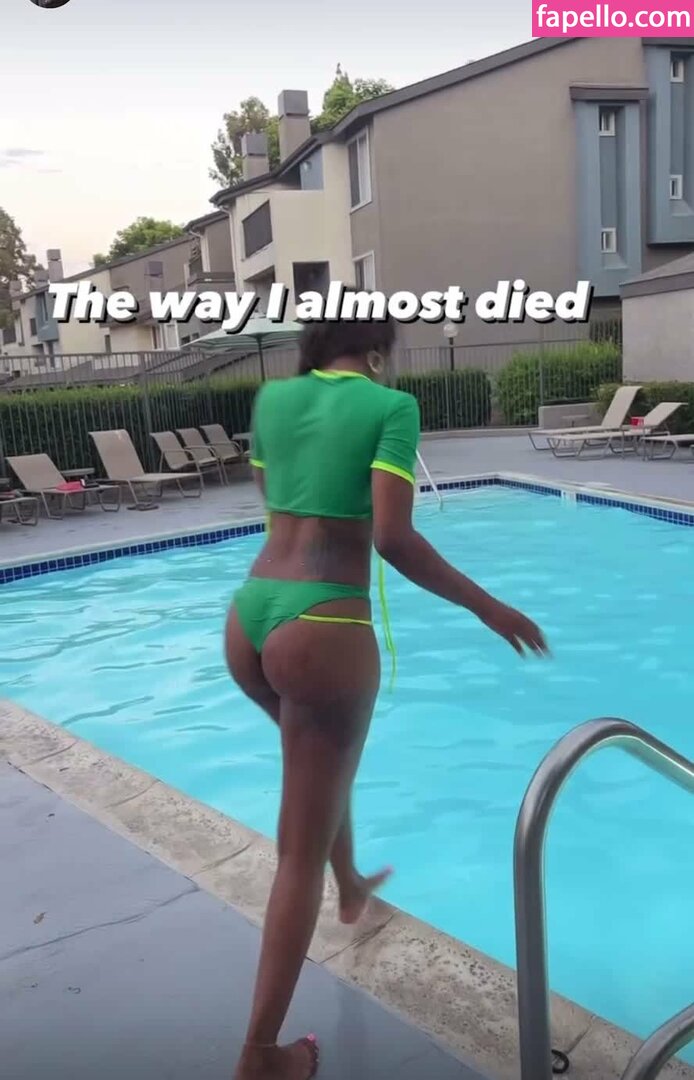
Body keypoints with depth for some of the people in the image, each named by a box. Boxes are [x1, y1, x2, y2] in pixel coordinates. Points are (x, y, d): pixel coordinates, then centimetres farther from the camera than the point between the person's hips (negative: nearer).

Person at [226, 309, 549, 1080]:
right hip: (322, 628, -7)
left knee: (326, 758, 35)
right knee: (301, 849, 7)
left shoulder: (272, 395, 12)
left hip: (247, 617, 7)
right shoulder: (391, 407, -5)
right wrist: (490, 609, -6)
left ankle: (353, 888, 59)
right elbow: (392, 538, -16)